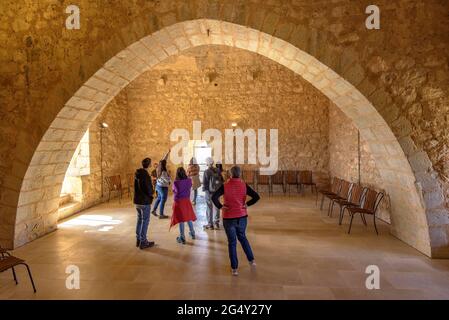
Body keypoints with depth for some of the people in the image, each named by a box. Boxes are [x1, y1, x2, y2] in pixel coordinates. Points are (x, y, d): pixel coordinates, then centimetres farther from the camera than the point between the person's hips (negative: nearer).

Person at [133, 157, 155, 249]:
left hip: (137, 200, 8)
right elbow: (149, 189, -21)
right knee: (145, 221, 2)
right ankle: (143, 242, 9)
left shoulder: (137, 173, 5)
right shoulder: (145, 175, -22)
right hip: (144, 201, -8)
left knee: (140, 219, 18)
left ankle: (138, 240, 26)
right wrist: (151, 194, 0)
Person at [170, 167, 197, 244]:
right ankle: (192, 233, 34)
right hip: (187, 201, 3)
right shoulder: (189, 181, -9)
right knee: (189, 217, 19)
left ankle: (182, 238, 11)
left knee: (181, 220, 3)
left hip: (178, 202, -3)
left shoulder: (175, 183, -17)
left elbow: (174, 191, -3)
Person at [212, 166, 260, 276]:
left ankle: (234, 268, 16)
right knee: (242, 237, 26)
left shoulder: (225, 186, -11)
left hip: (229, 218, -2)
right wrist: (247, 204, -2)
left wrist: (220, 207, -10)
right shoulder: (244, 185, -6)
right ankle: (251, 259, 30)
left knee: (232, 242, 9)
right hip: (242, 217, 2)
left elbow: (214, 197, -21)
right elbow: (256, 197, -11)